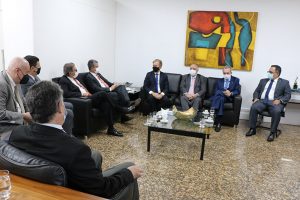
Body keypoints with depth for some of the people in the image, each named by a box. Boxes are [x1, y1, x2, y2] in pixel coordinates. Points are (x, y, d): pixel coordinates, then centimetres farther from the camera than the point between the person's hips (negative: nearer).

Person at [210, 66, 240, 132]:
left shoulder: (236, 80, 15)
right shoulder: (219, 81, 22)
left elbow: (238, 91, 3)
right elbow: (216, 91, 8)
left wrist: (231, 93, -19)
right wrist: (223, 93, -14)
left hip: (229, 98, -2)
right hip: (219, 96, 2)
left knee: (221, 98, -36)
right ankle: (218, 122, -44)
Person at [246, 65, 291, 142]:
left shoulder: (285, 82, 13)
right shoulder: (263, 80, 23)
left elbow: (287, 95, 6)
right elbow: (256, 91, 21)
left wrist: (279, 100, -14)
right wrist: (256, 98, -1)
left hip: (274, 102, -3)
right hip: (262, 101, 3)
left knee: (277, 111, -36)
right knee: (253, 107, -29)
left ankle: (272, 133, -22)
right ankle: (252, 129, -17)